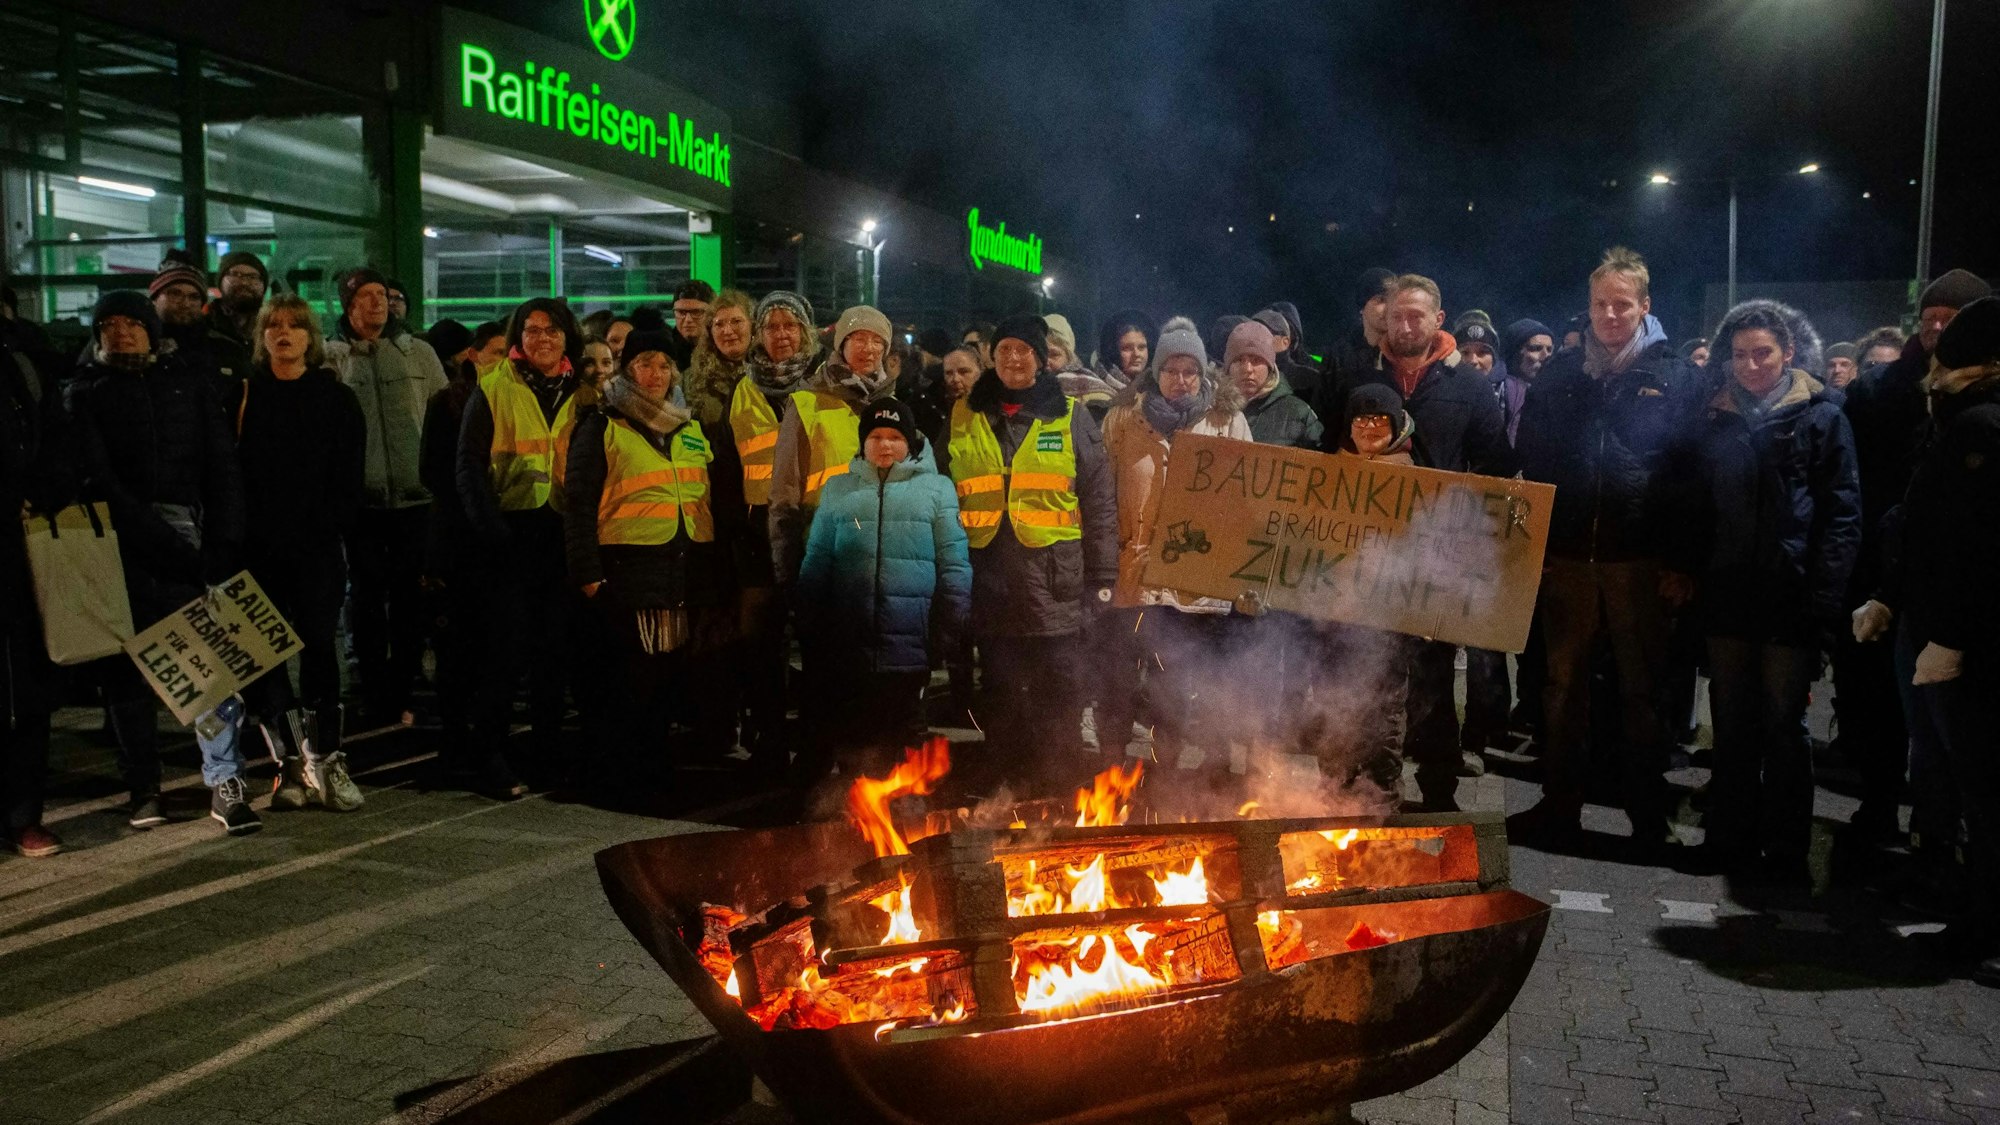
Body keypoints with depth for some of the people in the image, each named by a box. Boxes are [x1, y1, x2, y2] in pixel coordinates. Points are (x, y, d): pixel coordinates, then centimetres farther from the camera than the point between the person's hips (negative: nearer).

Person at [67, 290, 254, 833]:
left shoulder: (191, 384, 14)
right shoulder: (82, 394, 11)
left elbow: (221, 465, 8)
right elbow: (95, 479, -2)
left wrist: (223, 542, -5)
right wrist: (159, 541, -14)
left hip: (185, 533, 0)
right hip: (118, 543, 0)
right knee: (127, 667, 4)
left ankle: (225, 782, -9)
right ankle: (143, 788, 12)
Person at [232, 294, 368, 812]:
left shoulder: (336, 398, 8)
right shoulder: (244, 394, 9)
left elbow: (348, 477, 3)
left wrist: (329, 528, -9)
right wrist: (239, 531, -5)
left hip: (317, 546, -1)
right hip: (259, 546, 1)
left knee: (319, 647, -2)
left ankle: (324, 759, 4)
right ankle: (294, 763, 7)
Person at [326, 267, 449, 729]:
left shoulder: (419, 353, 8)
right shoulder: (330, 358, 3)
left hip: (416, 495, 1)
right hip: (362, 499, -1)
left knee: (410, 598, 6)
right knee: (369, 597, 4)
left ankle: (400, 698, 17)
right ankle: (376, 702, 14)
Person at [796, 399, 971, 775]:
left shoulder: (936, 488, 8)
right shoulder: (838, 489, 15)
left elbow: (954, 564, 3)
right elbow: (816, 561, 12)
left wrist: (949, 630, -4)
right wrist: (810, 626, 4)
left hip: (910, 643, -2)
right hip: (848, 645, 2)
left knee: (899, 738, 5)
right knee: (850, 734, 6)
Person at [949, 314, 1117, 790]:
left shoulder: (1070, 417, 6)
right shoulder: (964, 418, 11)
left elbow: (1100, 502, 4)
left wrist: (1102, 580, -1)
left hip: (1054, 585, -1)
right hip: (989, 585, 2)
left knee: (1058, 701, 2)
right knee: (1001, 699, 8)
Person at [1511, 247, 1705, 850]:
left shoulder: (1675, 376, 0)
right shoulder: (1560, 372, 8)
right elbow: (1529, 460, 8)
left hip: (1640, 557, -2)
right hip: (1566, 553, 3)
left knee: (1641, 689, 8)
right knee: (1563, 684, 10)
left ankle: (1648, 816, 19)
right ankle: (1559, 805, 22)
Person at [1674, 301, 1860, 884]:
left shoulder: (1820, 417, 0)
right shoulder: (1716, 421, 11)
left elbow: (1842, 516, -5)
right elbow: (1697, 509, 15)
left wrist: (1822, 597, -12)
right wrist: (1686, 570, 3)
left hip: (1788, 598, -4)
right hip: (1727, 596, 4)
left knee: (1784, 726, 3)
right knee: (1732, 724, 9)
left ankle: (1785, 852, 13)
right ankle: (1732, 839, 19)